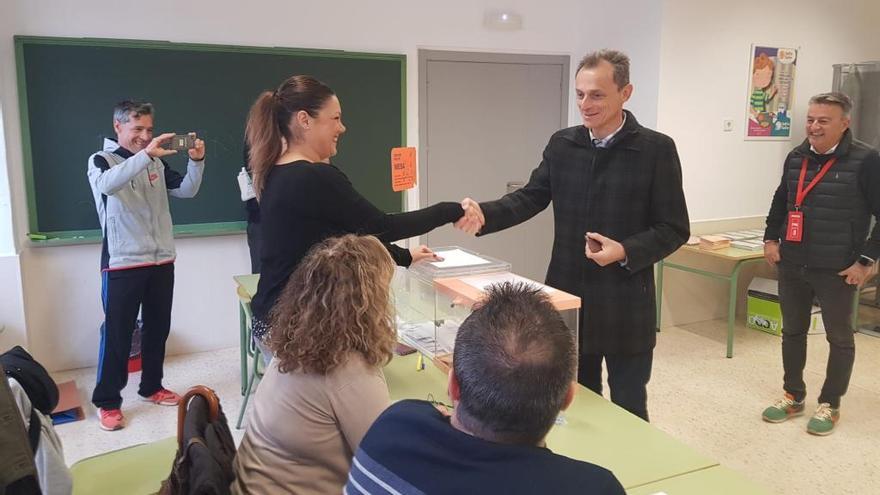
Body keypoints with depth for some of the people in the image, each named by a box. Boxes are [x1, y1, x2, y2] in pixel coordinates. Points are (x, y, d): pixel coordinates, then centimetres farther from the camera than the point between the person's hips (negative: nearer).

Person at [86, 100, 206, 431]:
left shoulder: (156, 162, 10)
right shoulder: (101, 160, -4)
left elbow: (187, 190, 6)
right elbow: (107, 184, -27)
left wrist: (196, 161, -11)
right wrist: (145, 155, -38)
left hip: (161, 261, 5)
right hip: (122, 264, -5)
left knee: (158, 328, 14)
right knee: (117, 334, 0)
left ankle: (152, 387, 29)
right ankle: (107, 402, 10)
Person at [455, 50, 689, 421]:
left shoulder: (656, 150, -8)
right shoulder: (562, 144, 4)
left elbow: (674, 229, -6)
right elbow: (530, 198, 2)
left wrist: (626, 252, -23)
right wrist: (483, 214, -17)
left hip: (626, 306, -3)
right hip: (568, 299, 4)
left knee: (628, 411, 12)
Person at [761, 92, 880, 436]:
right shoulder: (796, 157, 6)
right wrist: (771, 239, 12)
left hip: (836, 271, -5)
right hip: (791, 266, 6)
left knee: (839, 338, 10)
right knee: (792, 332, 15)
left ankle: (830, 405, 25)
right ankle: (793, 396, 30)